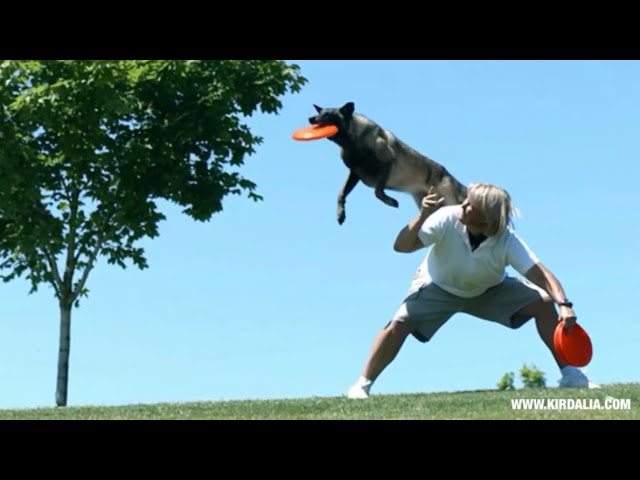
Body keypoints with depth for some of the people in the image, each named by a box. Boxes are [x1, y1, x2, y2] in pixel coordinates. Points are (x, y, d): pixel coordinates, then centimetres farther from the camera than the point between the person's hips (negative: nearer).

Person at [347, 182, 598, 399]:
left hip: (490, 290, 1)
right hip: (438, 287, -1)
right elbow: (401, 246, -35)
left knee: (543, 303, -18)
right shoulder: (447, 219, -33)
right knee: (399, 325, -25)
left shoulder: (507, 241, -31)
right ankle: (362, 385, -8)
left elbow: (541, 275, -36)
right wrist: (421, 217, -51)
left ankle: (569, 373, -5)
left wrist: (564, 304, -52)